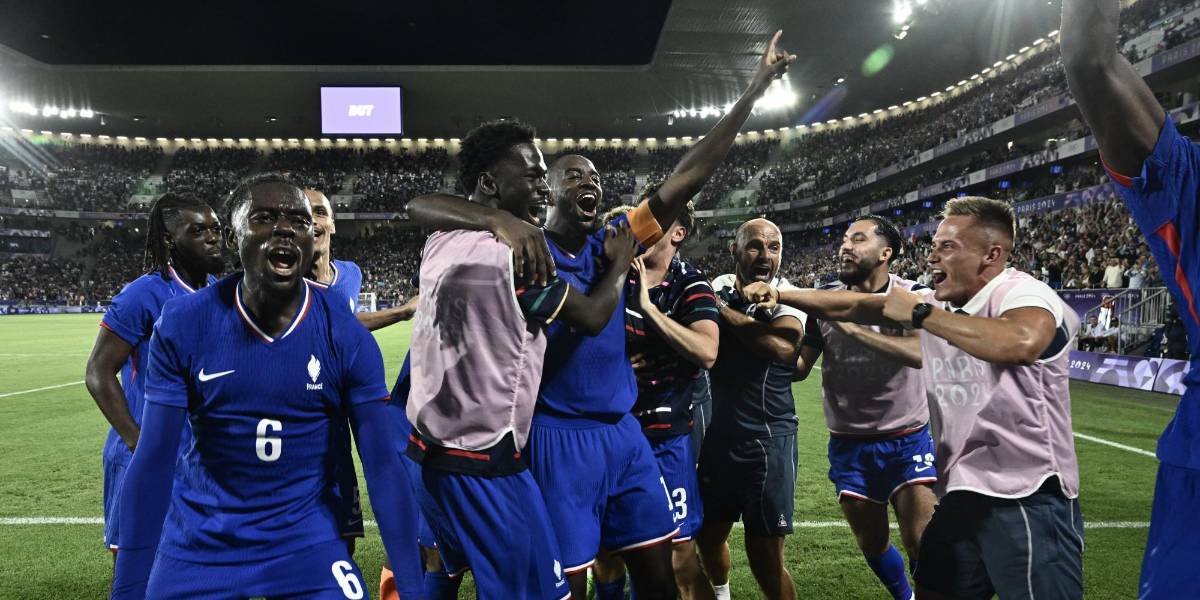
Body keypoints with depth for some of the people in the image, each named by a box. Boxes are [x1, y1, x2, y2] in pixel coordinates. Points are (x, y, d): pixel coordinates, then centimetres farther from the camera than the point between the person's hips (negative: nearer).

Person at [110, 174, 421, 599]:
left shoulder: (346, 338, -13)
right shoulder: (182, 325, -12)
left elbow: (383, 467, -12)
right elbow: (152, 465, -9)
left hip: (305, 541, 0)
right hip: (197, 546, 1)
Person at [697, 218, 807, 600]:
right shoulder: (720, 287, 4)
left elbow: (782, 345, -33)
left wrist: (722, 308, -25)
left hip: (767, 438, -5)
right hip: (719, 433, 6)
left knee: (764, 558, -1)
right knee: (707, 534, 22)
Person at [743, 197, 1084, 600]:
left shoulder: (1022, 293, -16)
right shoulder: (938, 305, 10)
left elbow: (1021, 344, -39)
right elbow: (854, 306, 15)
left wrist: (922, 314, -28)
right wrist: (780, 295, 10)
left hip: (1027, 500, -8)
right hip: (961, 495, 8)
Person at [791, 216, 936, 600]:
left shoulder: (913, 297, -8)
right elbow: (798, 367, 1)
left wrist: (852, 326, -33)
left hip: (908, 440, -3)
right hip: (849, 443, 3)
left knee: (921, 545, -5)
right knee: (871, 543, 14)